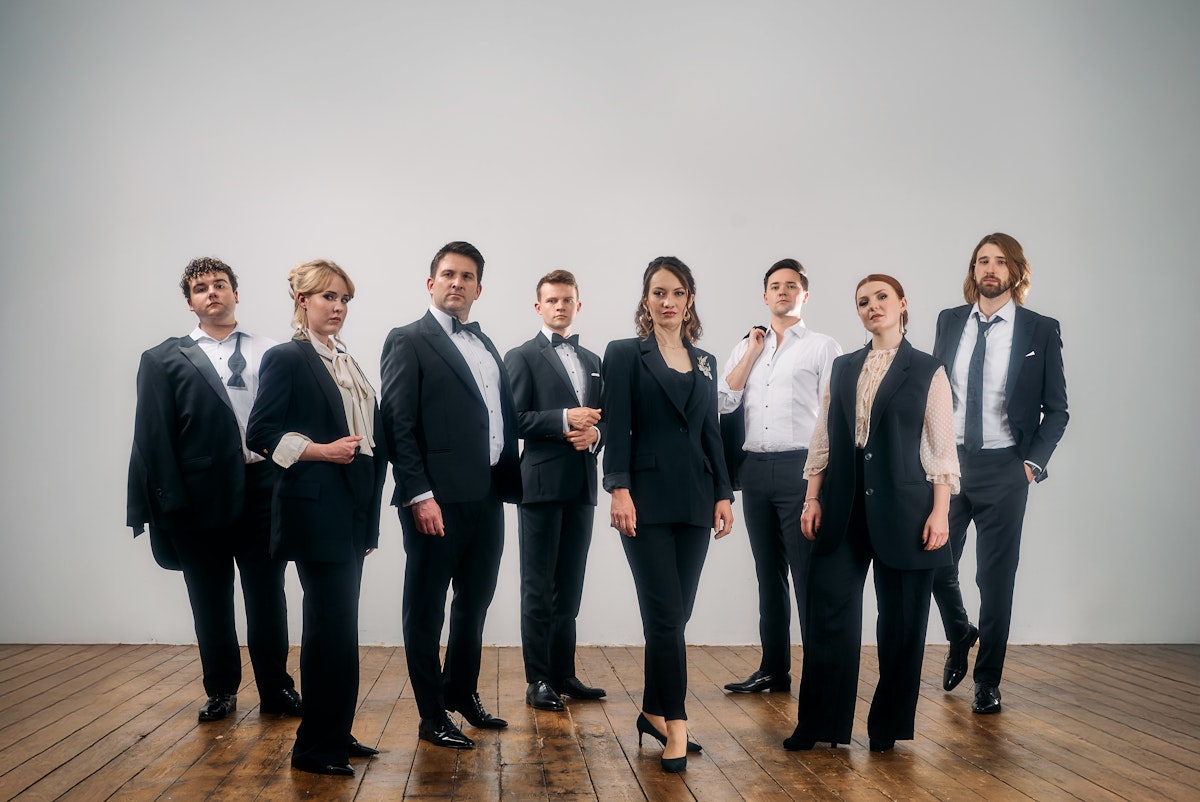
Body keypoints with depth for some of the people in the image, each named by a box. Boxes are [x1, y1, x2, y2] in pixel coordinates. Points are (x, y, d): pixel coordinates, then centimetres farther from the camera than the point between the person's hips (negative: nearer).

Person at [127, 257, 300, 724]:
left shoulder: (272, 353, 7)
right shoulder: (164, 361, 6)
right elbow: (153, 436, 1)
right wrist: (170, 502, -7)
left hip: (263, 489, 0)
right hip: (203, 494, 0)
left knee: (267, 598, 7)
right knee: (211, 603, 11)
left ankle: (276, 690, 19)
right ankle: (221, 691, 27)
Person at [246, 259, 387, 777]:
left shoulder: (346, 363, 17)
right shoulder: (287, 359, -6)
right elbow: (261, 433, -12)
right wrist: (322, 451, -20)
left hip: (353, 509, 8)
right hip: (315, 508, -8)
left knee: (338, 625, 13)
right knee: (332, 625, -6)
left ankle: (337, 734, 22)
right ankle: (315, 747, 4)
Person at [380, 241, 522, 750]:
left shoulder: (486, 346, 17)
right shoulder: (409, 341, -4)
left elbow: (505, 418, 16)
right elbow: (398, 425, -11)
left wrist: (510, 480, 6)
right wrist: (419, 496, -18)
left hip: (487, 497, 7)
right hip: (438, 499, -7)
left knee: (475, 601, 18)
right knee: (426, 610, 5)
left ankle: (462, 693, 35)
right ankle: (432, 717, 16)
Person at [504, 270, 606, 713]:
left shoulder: (593, 361, 18)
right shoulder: (522, 357, 0)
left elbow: (603, 422, 18)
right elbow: (514, 420, -9)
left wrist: (594, 434, -4)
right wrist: (564, 419, -19)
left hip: (582, 485, 6)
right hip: (541, 482, -5)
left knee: (569, 586, 11)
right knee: (539, 587, 0)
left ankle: (563, 674, 19)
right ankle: (538, 681, 6)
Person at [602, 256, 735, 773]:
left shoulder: (705, 363, 16)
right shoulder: (625, 354, 2)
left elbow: (711, 433, 16)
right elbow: (617, 427, -7)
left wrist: (723, 493, 8)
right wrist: (618, 489, -16)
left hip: (694, 500, 5)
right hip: (648, 498, -5)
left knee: (675, 615, 7)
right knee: (666, 614, -8)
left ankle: (654, 712, 19)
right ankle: (676, 725, -2)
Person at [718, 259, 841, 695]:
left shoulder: (822, 347, 3)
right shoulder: (745, 348, 17)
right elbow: (725, 401, 4)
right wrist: (752, 351, 2)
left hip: (799, 467, -5)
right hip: (755, 467, 5)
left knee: (807, 573, -5)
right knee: (769, 572, 11)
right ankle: (773, 669, 20)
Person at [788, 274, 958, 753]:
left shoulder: (927, 371, 2)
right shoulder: (842, 368, 12)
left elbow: (942, 449, -1)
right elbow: (822, 440, 12)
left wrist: (939, 511, -8)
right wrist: (812, 499, 5)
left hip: (902, 509, -3)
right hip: (843, 510, 3)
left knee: (901, 621, 4)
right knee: (829, 614, 0)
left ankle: (888, 727, 18)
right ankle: (820, 724, 10)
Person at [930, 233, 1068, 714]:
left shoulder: (1041, 331, -1)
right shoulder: (950, 322, 8)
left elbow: (1056, 409, 3)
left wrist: (1034, 462, -7)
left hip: (1003, 469, -2)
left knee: (996, 576, 3)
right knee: (935, 566, 4)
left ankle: (987, 681, 19)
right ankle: (959, 638, 36)